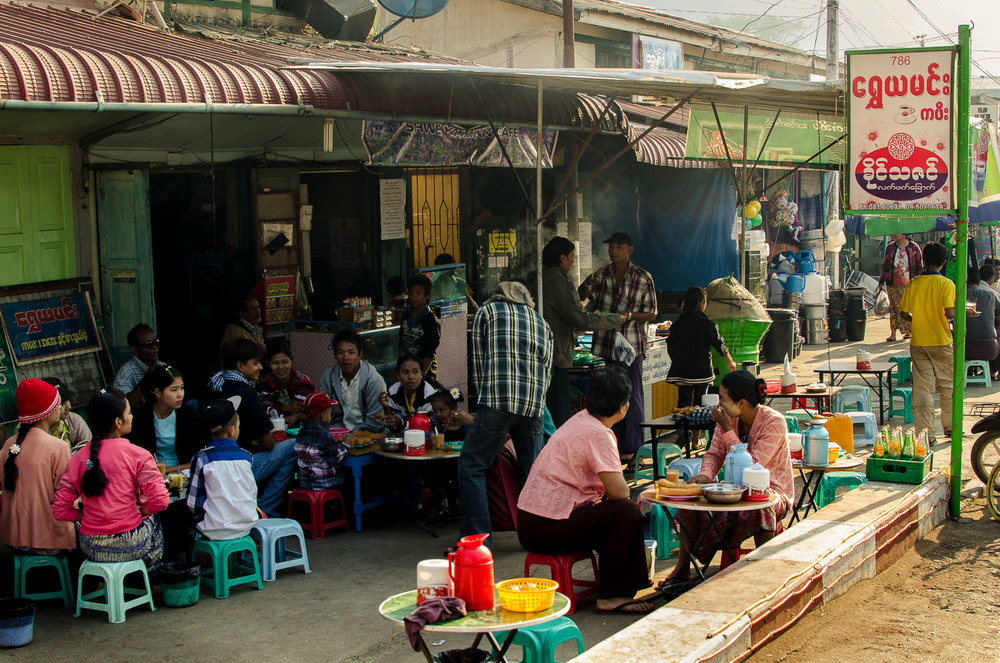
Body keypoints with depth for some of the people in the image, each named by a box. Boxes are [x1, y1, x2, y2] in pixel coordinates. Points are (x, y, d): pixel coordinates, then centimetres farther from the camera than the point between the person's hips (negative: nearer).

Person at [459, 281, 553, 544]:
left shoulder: (487, 311, 15)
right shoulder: (541, 322, 25)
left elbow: (478, 363, 13)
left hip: (497, 403, -4)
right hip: (533, 405, 4)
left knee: (471, 467, 1)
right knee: (533, 470, 12)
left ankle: (476, 539, -5)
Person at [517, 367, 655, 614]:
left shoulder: (581, 419, 11)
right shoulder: (597, 434, -18)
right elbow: (619, 491, -20)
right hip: (545, 529, -10)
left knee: (614, 510, 17)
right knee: (627, 512, -13)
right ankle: (612, 596, -4)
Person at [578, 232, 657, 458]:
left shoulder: (643, 278, 1)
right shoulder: (601, 274, 10)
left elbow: (651, 314, 3)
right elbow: (581, 297, 6)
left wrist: (630, 315, -16)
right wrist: (588, 285, -15)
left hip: (631, 345, -3)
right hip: (604, 344, 3)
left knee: (632, 396, -1)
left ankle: (631, 447, 7)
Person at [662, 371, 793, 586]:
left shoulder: (774, 422, -19)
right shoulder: (728, 418, -1)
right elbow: (714, 453, 1)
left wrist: (728, 431, -24)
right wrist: (705, 475, -22)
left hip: (772, 490, -6)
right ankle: (682, 568, -9)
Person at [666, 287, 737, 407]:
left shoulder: (677, 324, -1)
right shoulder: (708, 325, -9)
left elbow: (670, 348, 5)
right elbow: (720, 345, 1)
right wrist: (730, 361, 17)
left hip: (682, 372, 2)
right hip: (702, 372, -2)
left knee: (683, 403, 7)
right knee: (700, 403, 6)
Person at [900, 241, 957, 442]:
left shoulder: (913, 284, 0)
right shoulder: (946, 284, -9)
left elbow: (904, 313, 1)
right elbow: (949, 313, -18)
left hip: (918, 342, 2)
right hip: (941, 342, -2)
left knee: (922, 388, 4)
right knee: (948, 386, 14)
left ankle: (925, 433, 2)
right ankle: (950, 427, 24)